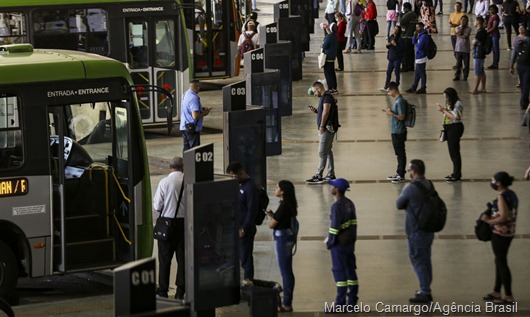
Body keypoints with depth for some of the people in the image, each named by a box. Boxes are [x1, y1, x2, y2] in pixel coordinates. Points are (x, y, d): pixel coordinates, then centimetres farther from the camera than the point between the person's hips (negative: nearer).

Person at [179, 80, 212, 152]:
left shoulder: (186, 95, 9)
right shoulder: (194, 98, -20)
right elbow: (195, 116, -26)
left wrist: (202, 108, 12)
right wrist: (204, 113, -8)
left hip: (184, 127, 9)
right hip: (192, 129, -9)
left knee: (186, 148, 13)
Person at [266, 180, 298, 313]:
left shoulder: (283, 206, -20)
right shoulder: (289, 204, 8)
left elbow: (271, 225, -17)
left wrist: (271, 217, 4)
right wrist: (273, 215, 1)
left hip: (282, 238, -10)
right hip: (288, 237, 10)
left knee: (285, 271, -3)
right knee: (287, 271, 15)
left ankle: (286, 304, 2)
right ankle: (287, 302, 23)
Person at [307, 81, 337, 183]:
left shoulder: (327, 97, -13)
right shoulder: (323, 97, 18)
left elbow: (326, 112, -21)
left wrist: (321, 126, -20)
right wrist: (315, 110, 6)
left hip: (326, 129, -11)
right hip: (325, 129, 11)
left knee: (322, 153, -9)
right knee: (328, 152, 13)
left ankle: (318, 176, -8)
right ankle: (331, 175, 17)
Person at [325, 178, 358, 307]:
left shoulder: (337, 206, -18)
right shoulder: (350, 203, 9)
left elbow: (335, 225, -20)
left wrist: (329, 242, -11)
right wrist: (353, 236, 17)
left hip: (339, 243, -9)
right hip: (350, 242, 9)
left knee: (339, 271, -4)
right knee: (350, 269, 12)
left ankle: (340, 302, -3)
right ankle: (352, 300, 16)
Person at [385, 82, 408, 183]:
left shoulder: (400, 101, -19)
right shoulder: (396, 100, 11)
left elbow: (401, 117, -22)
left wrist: (391, 113, -16)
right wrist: (390, 112, 6)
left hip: (399, 132, -10)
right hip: (395, 131, 10)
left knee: (401, 154, -3)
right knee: (398, 153, 17)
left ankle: (401, 176, 2)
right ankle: (398, 173, 26)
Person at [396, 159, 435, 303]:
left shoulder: (411, 188, -22)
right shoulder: (430, 186, 3)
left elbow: (399, 204, -8)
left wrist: (404, 191, 6)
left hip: (416, 231, -8)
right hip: (429, 229, 8)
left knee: (418, 260, 0)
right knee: (425, 259, 17)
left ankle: (424, 293, 1)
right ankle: (426, 291, 25)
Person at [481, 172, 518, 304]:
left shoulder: (502, 197, -21)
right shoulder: (511, 194, 8)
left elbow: (503, 217, -28)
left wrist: (489, 220, -16)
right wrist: (492, 216, 11)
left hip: (500, 233, -10)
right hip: (509, 232, 10)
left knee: (501, 263, 0)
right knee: (499, 261, 19)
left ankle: (509, 296, 5)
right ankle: (496, 292, 30)